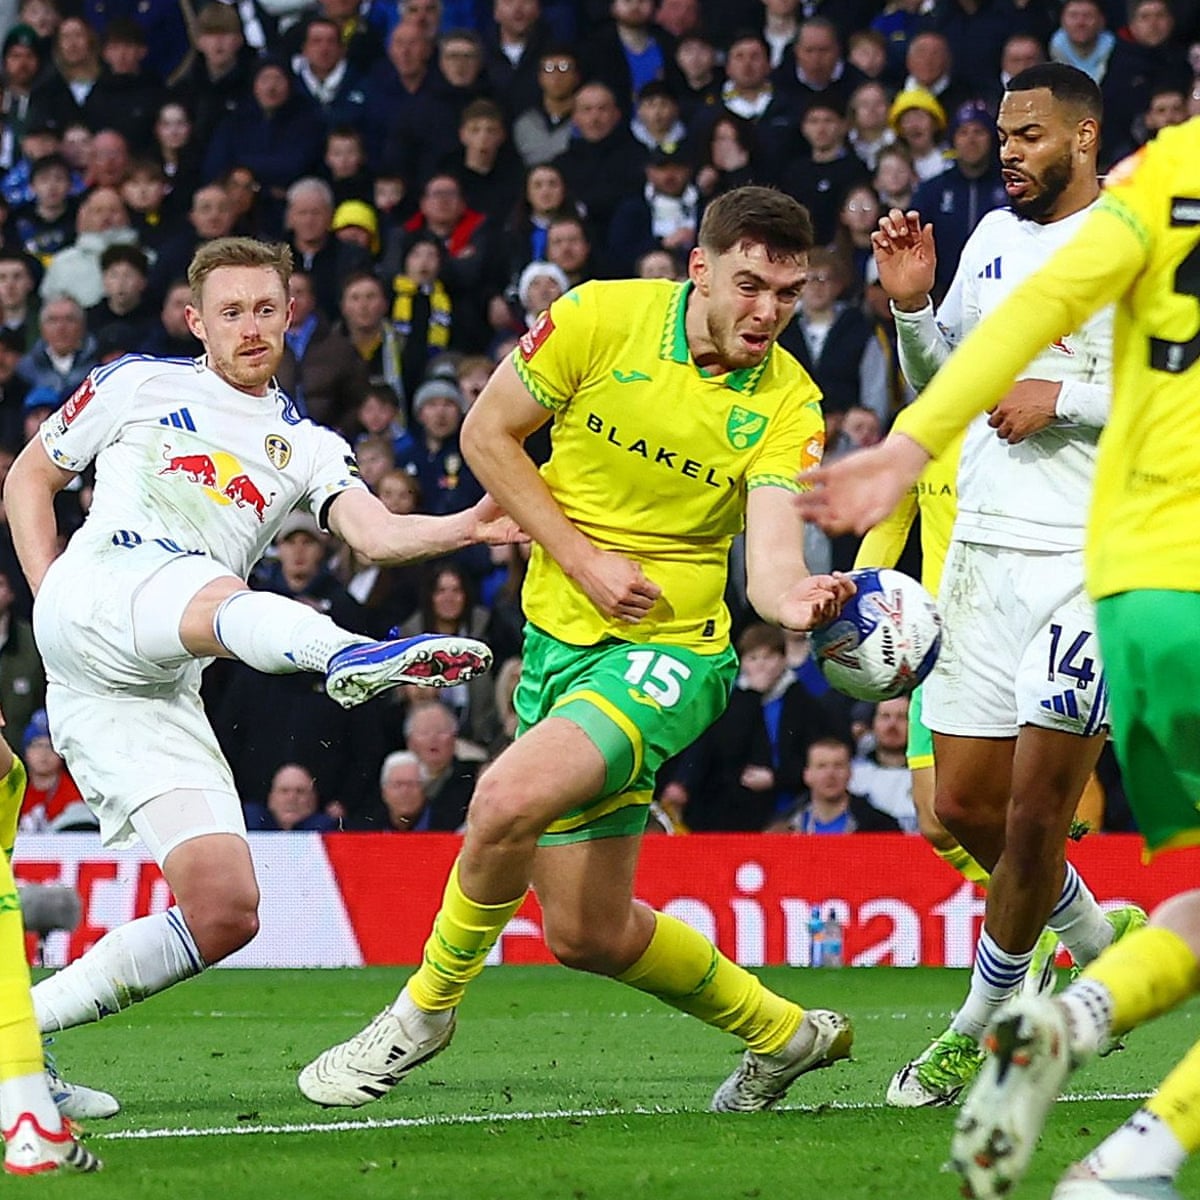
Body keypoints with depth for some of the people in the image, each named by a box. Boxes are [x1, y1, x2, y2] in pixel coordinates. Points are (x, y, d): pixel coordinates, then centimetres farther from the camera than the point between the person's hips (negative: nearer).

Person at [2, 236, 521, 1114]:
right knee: (221, 594, -38)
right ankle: (352, 657, -72)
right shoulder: (139, 385, 16)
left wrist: (467, 527, -18)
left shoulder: (307, 447, 22)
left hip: (160, 691, 5)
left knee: (226, 911, -7)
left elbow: (376, 533, 3)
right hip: (99, 595, -5)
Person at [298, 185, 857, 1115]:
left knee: (508, 798, -30)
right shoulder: (606, 316, -7)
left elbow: (773, 556, -19)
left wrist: (801, 602, -43)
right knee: (588, 934, 8)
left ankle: (427, 1006, -3)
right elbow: (488, 432, 2)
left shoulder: (787, 403, -9)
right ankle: (782, 1034, 33)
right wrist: (584, 560, -7)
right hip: (557, 641, 4)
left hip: (667, 652, -4)